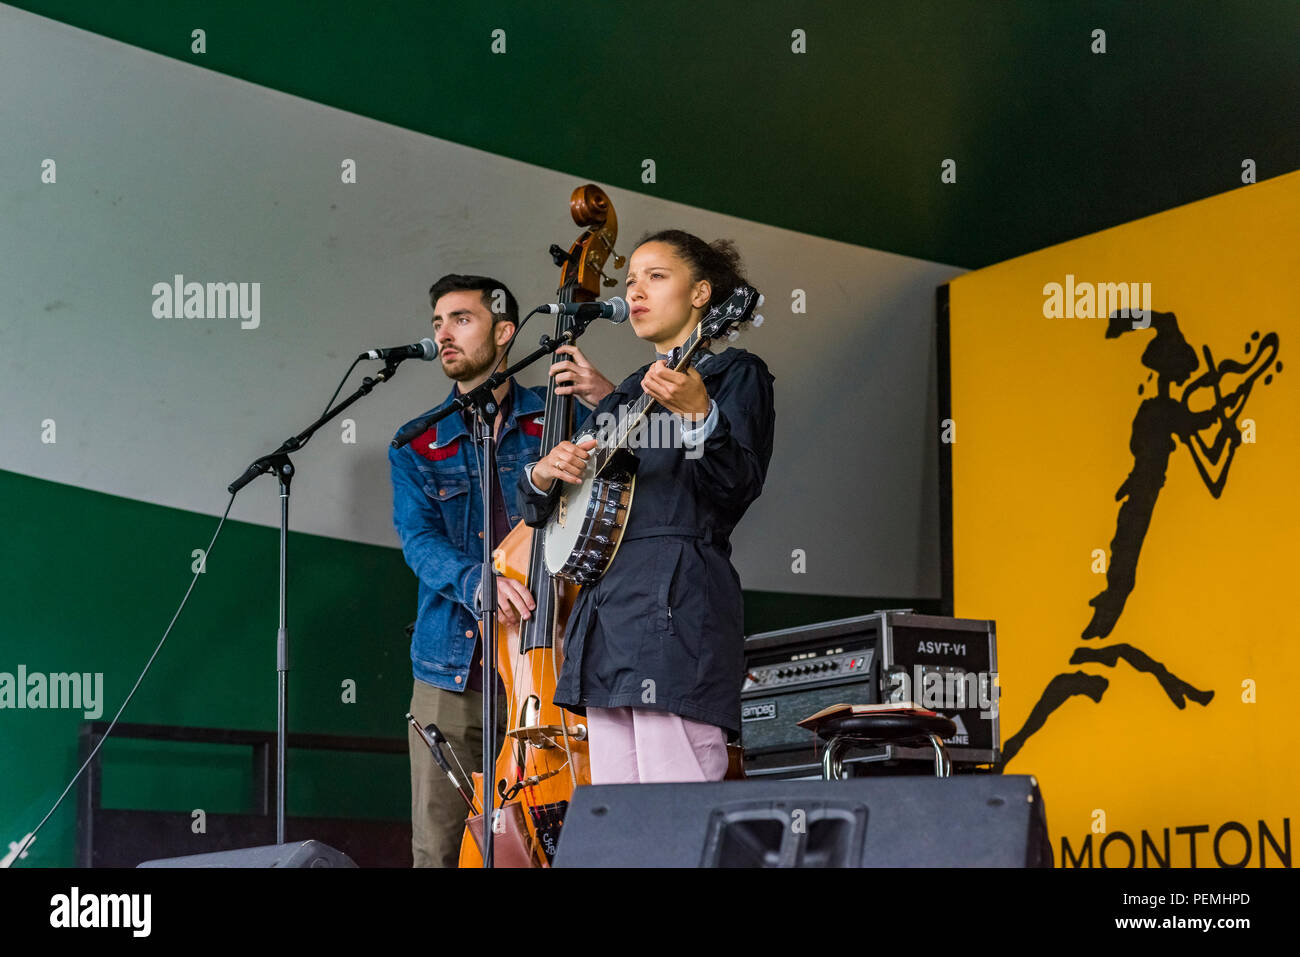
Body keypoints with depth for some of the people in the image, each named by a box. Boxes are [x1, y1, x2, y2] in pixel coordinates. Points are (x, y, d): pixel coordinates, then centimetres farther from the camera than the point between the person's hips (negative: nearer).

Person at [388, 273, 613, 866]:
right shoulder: (415, 445, 11)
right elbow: (419, 539, -4)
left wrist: (612, 405, -15)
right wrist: (474, 580, -25)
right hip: (450, 672, 2)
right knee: (438, 846, 2)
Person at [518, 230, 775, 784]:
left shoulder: (734, 375, 5)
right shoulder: (623, 398, 24)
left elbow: (737, 486, -11)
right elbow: (536, 510, 25)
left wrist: (697, 414, -27)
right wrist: (544, 472, 3)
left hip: (677, 608, -7)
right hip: (606, 606, 7)